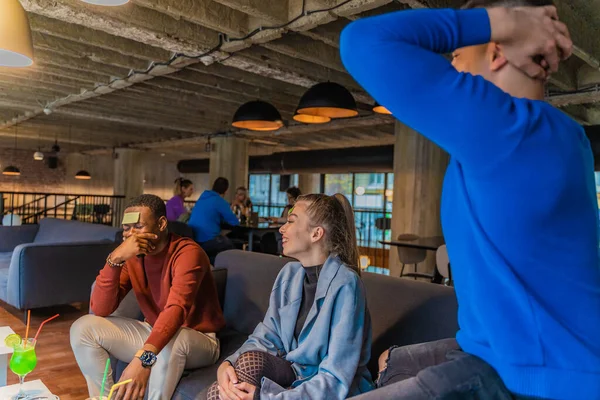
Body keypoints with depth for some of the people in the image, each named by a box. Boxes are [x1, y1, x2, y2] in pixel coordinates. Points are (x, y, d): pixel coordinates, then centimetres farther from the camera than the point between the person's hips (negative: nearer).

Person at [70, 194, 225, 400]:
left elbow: (176, 309, -38)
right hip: (153, 333, 6)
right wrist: (115, 259, -25)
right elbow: (100, 310, -11)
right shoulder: (132, 257, -3)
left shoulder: (187, 253, -23)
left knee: (171, 341, -40)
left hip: (198, 340, -6)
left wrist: (144, 358, -53)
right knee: (83, 328, -7)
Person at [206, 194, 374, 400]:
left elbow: (337, 381, -25)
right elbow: (267, 337, 1)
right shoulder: (289, 273, 1)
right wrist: (228, 363, -19)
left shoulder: (344, 284, -23)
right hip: (295, 373, 6)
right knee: (250, 359, -25)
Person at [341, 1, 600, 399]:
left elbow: (363, 42, -25)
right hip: (520, 348, 10)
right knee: (392, 364, 27)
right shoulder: (559, 132, 6)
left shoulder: (505, 125, -24)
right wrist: (538, 57, 9)